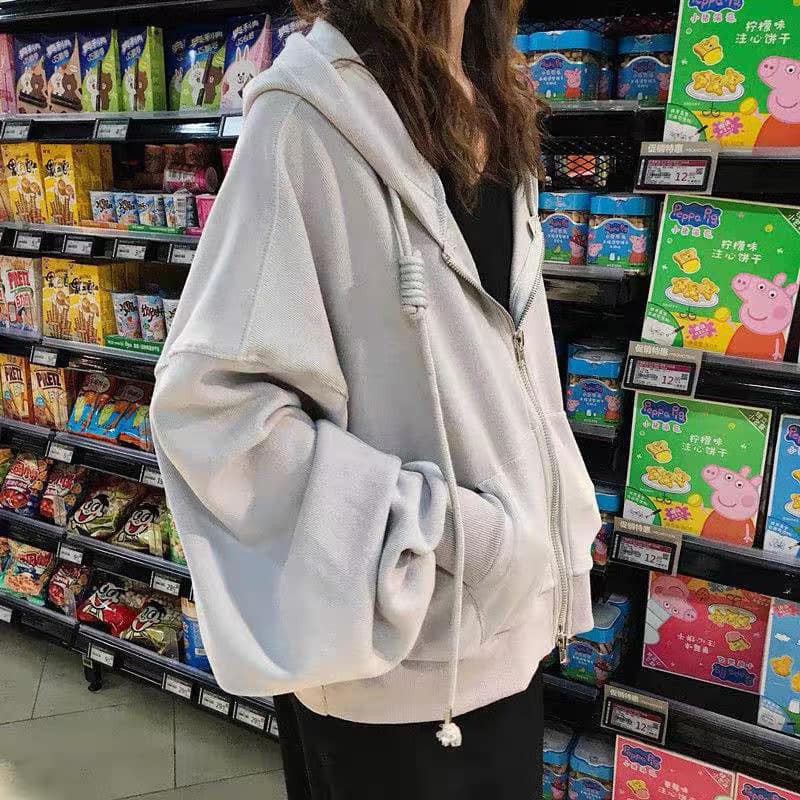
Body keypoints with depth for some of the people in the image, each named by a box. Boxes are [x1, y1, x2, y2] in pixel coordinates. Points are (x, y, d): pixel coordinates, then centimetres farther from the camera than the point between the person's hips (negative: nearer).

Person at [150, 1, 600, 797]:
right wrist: (435, 523, -21)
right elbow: (211, 395, -20)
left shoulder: (496, 107, 5)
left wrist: (546, 542, 11)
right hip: (397, 640, -7)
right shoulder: (314, 108, -18)